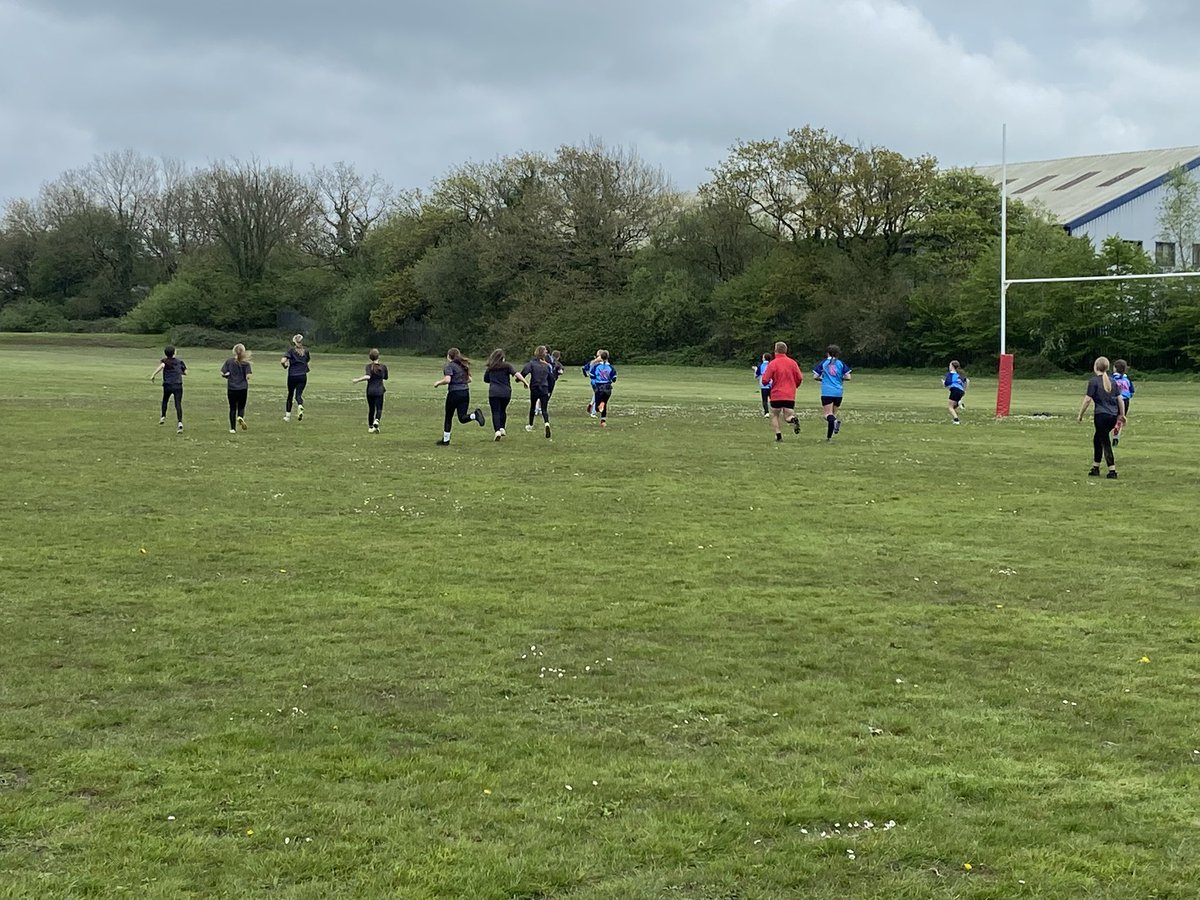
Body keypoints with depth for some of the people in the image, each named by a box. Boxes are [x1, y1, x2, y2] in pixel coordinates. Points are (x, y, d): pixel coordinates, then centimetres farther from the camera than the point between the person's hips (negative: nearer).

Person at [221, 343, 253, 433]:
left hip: (231, 388, 1)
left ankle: (233, 428, 7)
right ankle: (240, 417, -21)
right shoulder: (245, 363, -5)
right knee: (241, 407, 12)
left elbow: (223, 374, -4)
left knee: (232, 408, 9)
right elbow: (248, 376, -12)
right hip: (242, 388, -1)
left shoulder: (229, 361, 0)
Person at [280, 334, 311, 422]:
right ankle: (300, 406, -36)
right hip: (303, 376, 1)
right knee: (298, 395, -2)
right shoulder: (306, 350, 5)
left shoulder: (291, 350, -4)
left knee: (290, 395, 15)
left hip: (292, 376, -1)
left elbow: (282, 361, -15)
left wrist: (285, 366, 4)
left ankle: (287, 416, 21)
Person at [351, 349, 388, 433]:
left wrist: (357, 380, -17)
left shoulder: (369, 366, -7)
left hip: (370, 391, 0)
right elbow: (385, 378, 13)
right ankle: (376, 422, -26)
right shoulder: (383, 367, -1)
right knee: (379, 409, 2)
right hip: (379, 391, 0)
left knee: (371, 409, 13)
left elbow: (368, 377, -24)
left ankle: (370, 427, 16)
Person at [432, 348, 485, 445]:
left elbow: (447, 380, -20)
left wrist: (438, 383, -3)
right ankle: (475, 415, -28)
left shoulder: (449, 366, -8)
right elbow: (469, 379, 17)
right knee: (462, 418, 1)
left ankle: (445, 440, 18)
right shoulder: (463, 365, 14)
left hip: (454, 393, -6)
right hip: (465, 392, 6)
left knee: (448, 417, 10)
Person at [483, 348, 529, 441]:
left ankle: (497, 431, -19)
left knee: (495, 412, -4)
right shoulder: (507, 365, 3)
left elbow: (486, 379, 18)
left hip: (493, 392, -1)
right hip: (506, 392, 1)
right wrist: (525, 382, -14)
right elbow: (516, 373, -12)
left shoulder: (490, 368, 8)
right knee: (503, 410, 21)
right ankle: (502, 428, 17)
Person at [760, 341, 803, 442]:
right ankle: (794, 419, -27)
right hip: (790, 396, 3)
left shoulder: (772, 363, -7)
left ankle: (778, 435, 0)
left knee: (774, 415, 15)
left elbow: (764, 381, -9)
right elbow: (800, 379, 6)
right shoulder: (792, 362, 4)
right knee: (788, 417, 7)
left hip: (776, 395, -3)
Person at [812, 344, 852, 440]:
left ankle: (834, 421, -38)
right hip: (838, 393, 2)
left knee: (828, 414, -3)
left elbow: (815, 376, 0)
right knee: (834, 413, 16)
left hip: (826, 392, -2)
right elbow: (848, 377, -1)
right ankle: (829, 436, 6)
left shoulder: (823, 363, 3)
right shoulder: (841, 364, 5)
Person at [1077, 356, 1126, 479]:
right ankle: (1095, 467, 24)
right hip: (1113, 416, 6)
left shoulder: (1093, 381, -7)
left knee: (1105, 442, -1)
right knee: (1097, 438, 21)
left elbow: (1087, 399, -10)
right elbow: (1120, 399, 12)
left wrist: (1080, 415, -1)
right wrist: (1122, 415, 21)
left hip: (1101, 415, -6)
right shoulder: (1112, 381, 11)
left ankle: (1112, 470, -4)